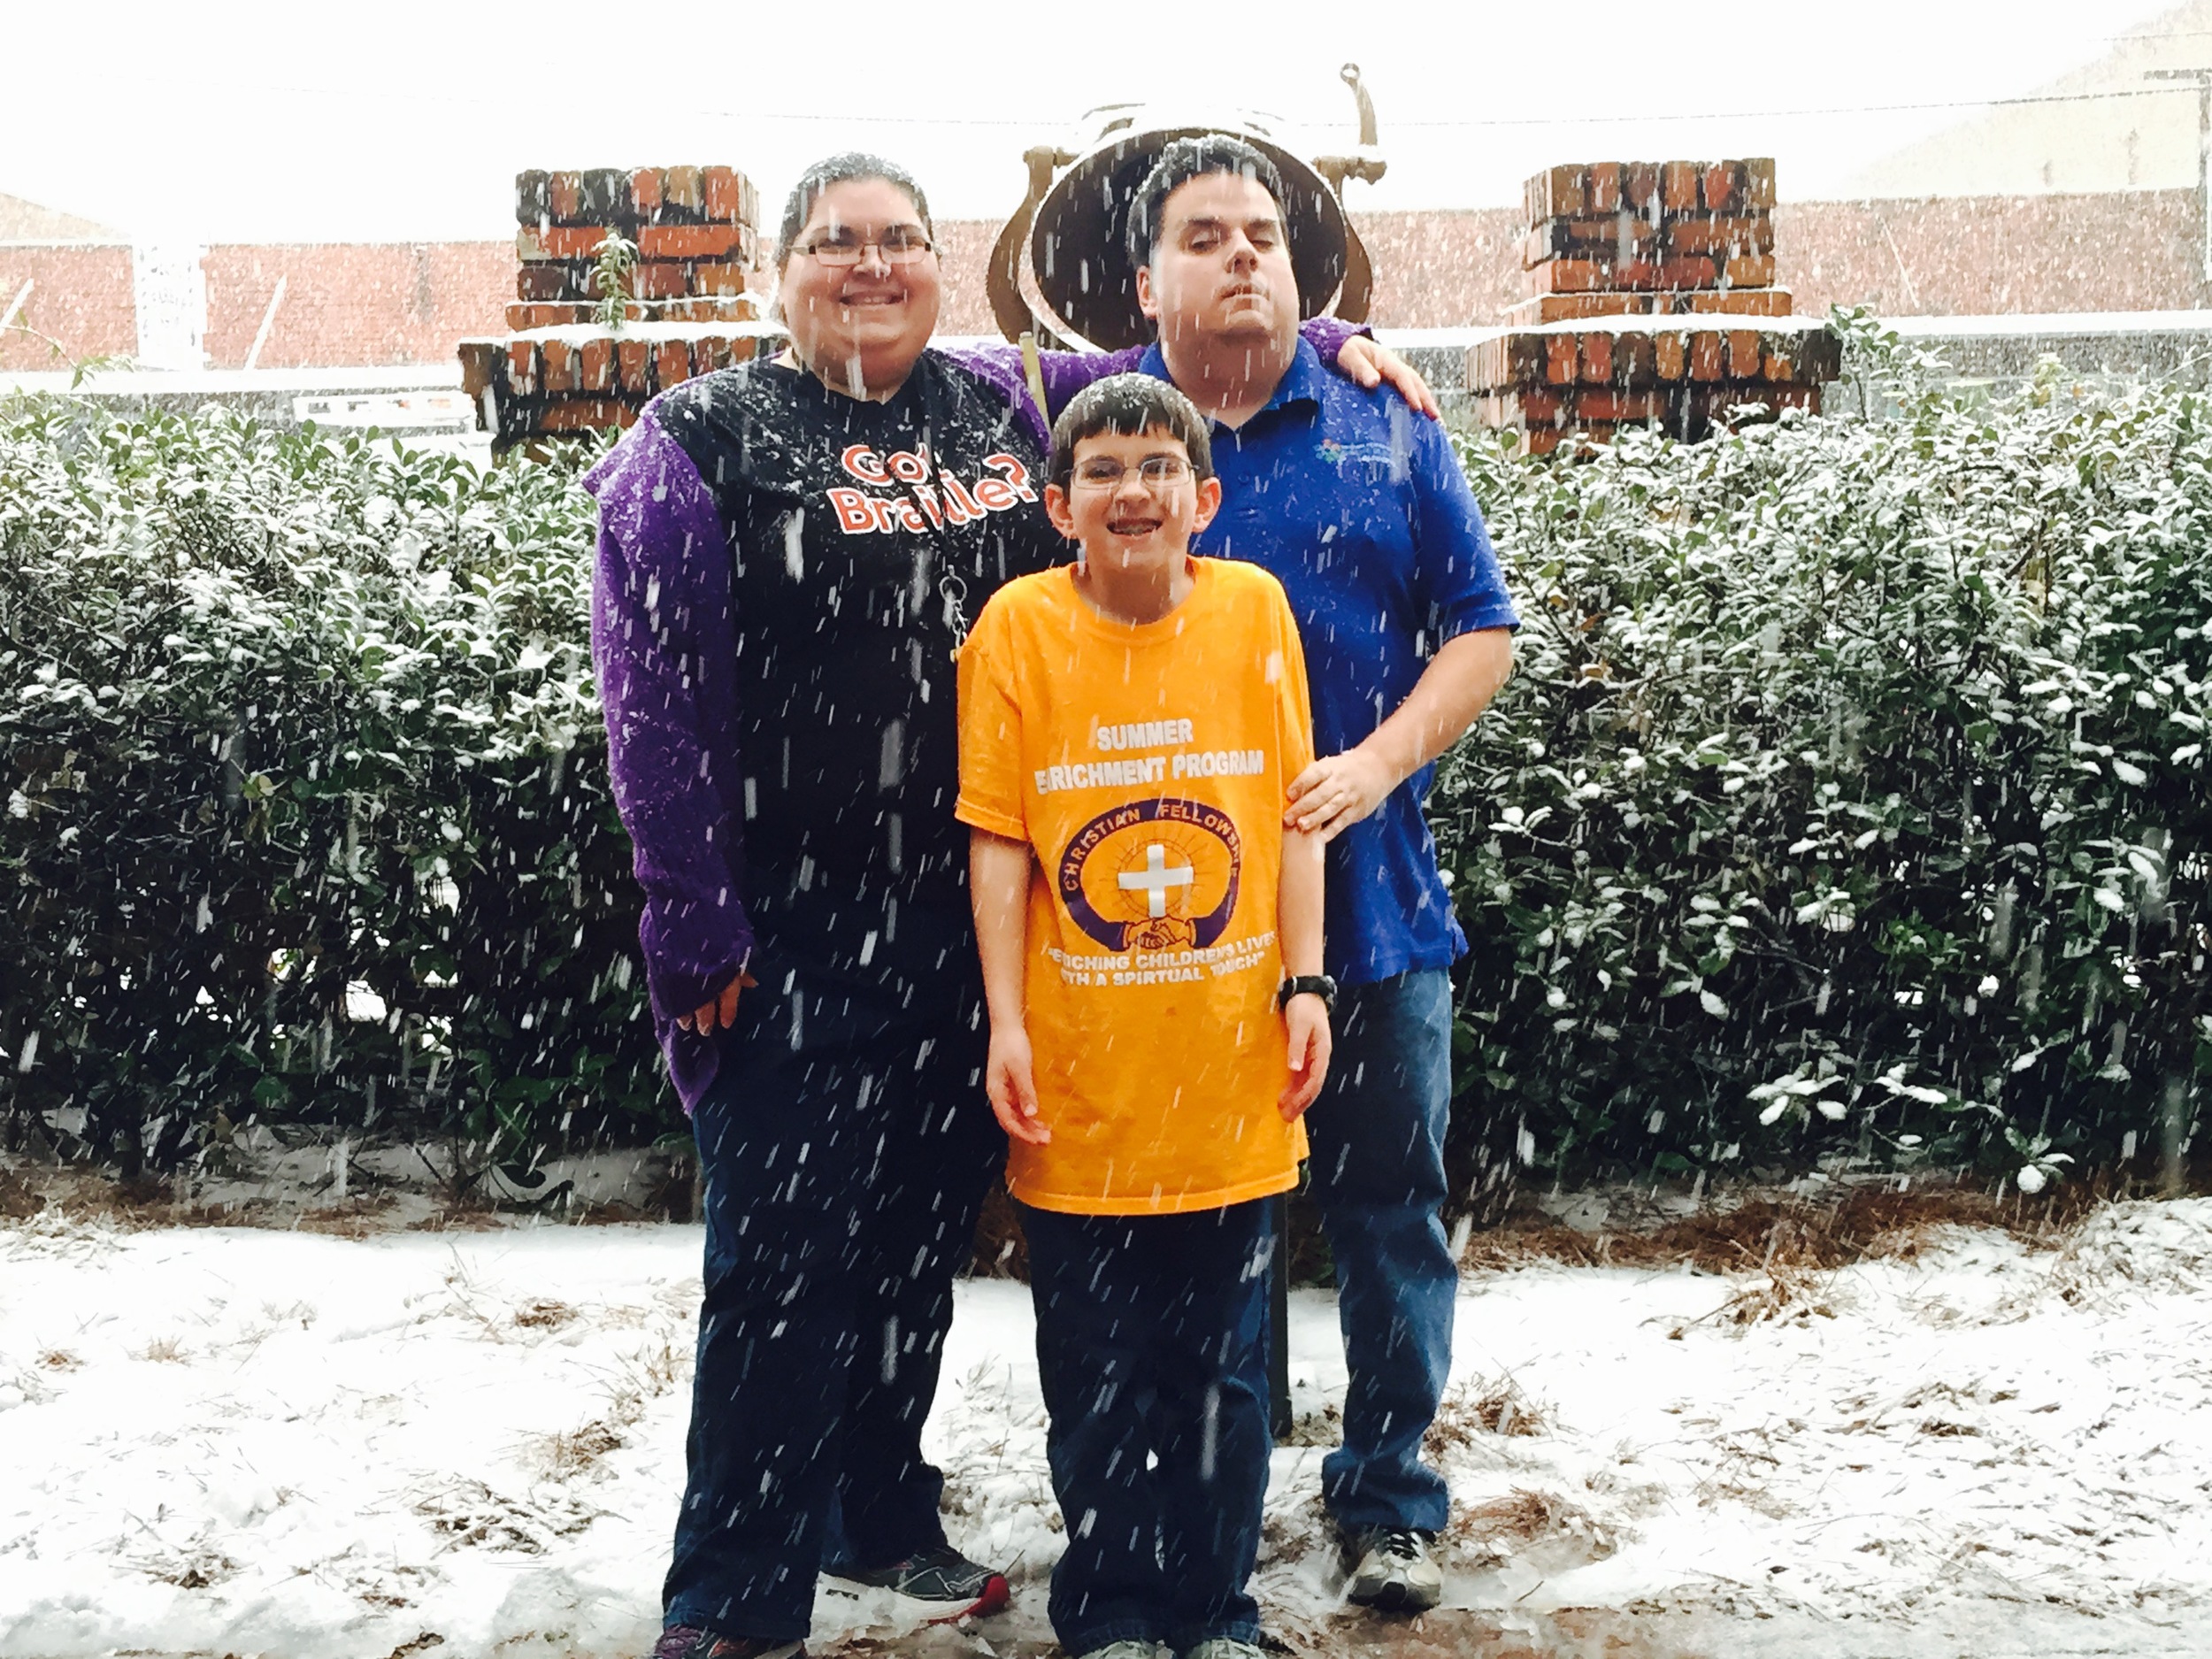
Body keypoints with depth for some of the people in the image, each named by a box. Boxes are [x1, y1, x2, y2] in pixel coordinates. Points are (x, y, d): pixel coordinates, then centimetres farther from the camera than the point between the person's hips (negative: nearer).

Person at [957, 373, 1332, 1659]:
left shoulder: (1256, 608, 0)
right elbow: (998, 842, -4)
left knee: (1223, 1366, 12)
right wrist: (1006, 1025, -7)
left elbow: (1294, 814, 4)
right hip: (1080, 1081, -1)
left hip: (1232, 1071, 1)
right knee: (1096, 1373, 10)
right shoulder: (1018, 625, -4)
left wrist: (1305, 984, -2)